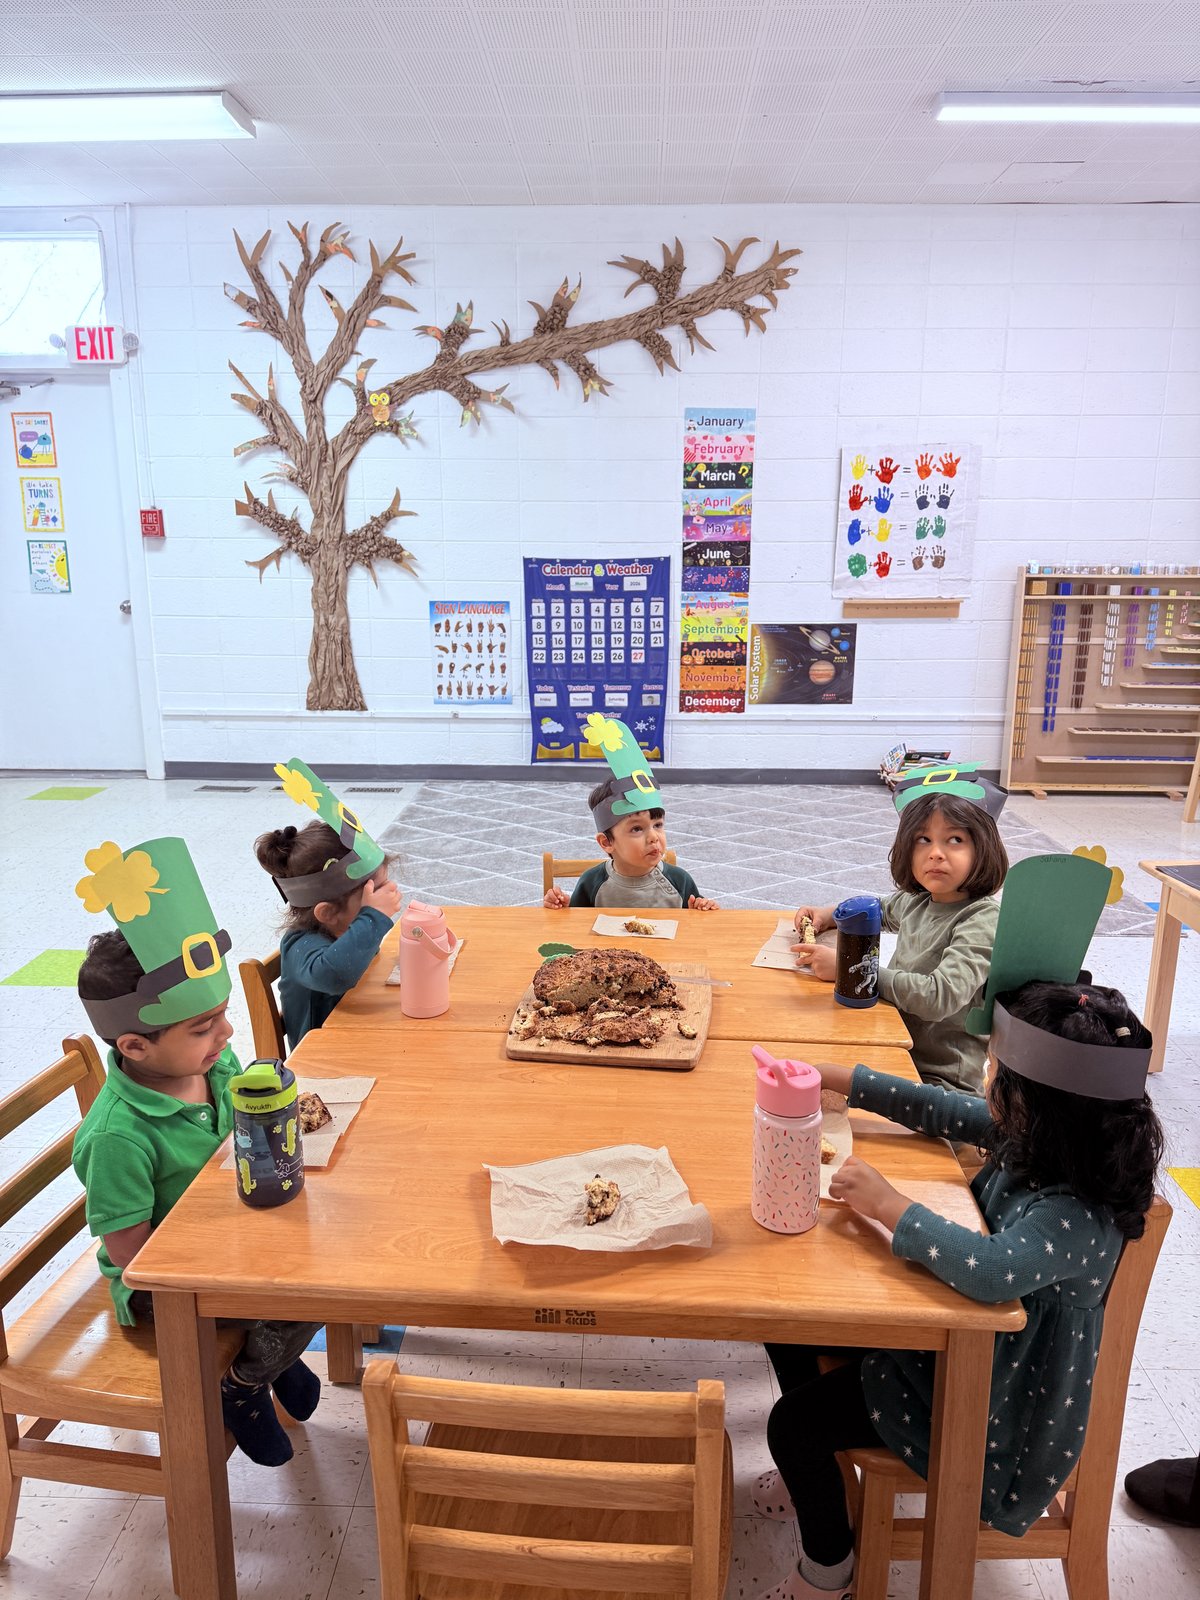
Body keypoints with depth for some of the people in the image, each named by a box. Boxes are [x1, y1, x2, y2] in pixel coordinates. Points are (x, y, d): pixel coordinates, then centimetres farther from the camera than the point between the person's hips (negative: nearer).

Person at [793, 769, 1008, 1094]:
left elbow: (939, 996, -30)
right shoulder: (918, 902, 6)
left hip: (942, 1081, -7)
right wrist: (829, 914, 12)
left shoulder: (983, 919, -16)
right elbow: (882, 908, 31)